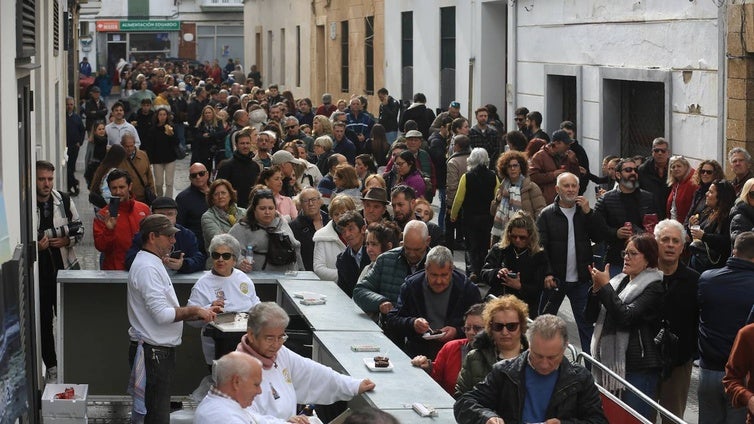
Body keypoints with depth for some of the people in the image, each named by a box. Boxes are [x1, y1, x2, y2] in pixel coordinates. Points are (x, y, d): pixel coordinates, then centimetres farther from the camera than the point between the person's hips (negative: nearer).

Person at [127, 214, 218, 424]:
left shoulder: (153, 264, 17)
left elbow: (168, 312, 20)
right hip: (152, 351, -11)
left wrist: (201, 312, 9)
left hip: (160, 350, 11)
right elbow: (162, 314, -23)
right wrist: (195, 311, -12)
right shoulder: (147, 268, -17)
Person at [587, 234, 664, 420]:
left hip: (638, 370, -7)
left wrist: (605, 287, -14)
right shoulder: (620, 281, 13)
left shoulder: (654, 287, -9)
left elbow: (626, 316, -21)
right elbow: (591, 316, 11)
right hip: (610, 363, 7)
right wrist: (596, 288, -6)